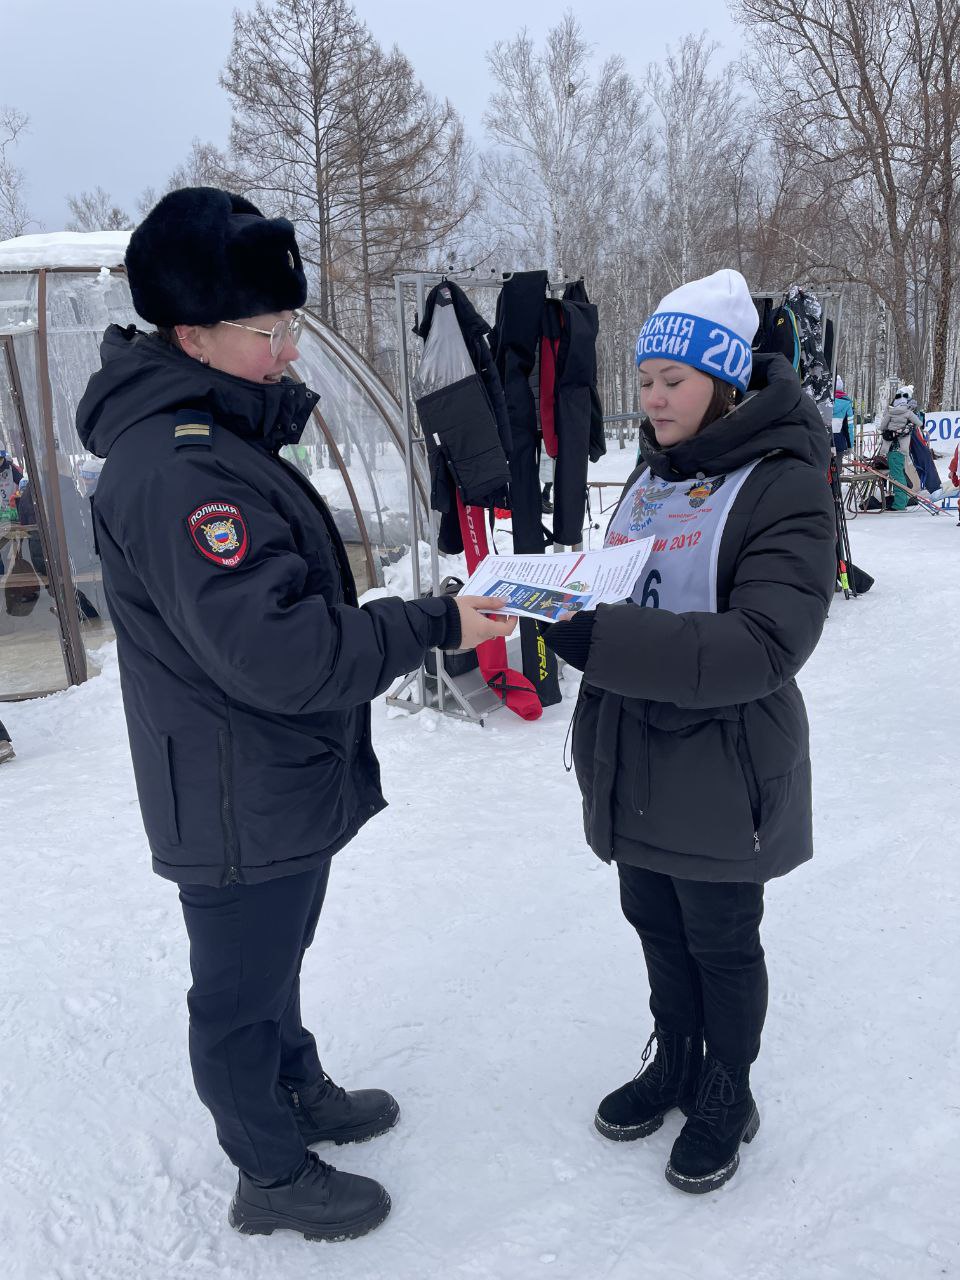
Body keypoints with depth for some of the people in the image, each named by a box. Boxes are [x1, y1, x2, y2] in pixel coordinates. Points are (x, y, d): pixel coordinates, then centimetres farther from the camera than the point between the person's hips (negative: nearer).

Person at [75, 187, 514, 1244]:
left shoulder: (213, 438, 8)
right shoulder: (179, 471, -27)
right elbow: (279, 651, -33)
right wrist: (435, 625, -27)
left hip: (278, 787, 10)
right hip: (240, 808, -10)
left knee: (274, 958, 27)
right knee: (242, 989, 12)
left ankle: (299, 1093, 50)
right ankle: (274, 1177, 34)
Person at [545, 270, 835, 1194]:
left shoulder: (784, 484, -17)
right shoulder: (652, 474, 8)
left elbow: (763, 645, -27)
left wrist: (602, 643, -34)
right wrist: (567, 607, -5)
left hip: (722, 770, -6)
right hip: (634, 763, 7)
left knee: (722, 942, 13)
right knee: (655, 925, 21)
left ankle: (727, 1096, 37)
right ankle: (674, 1064, 45)